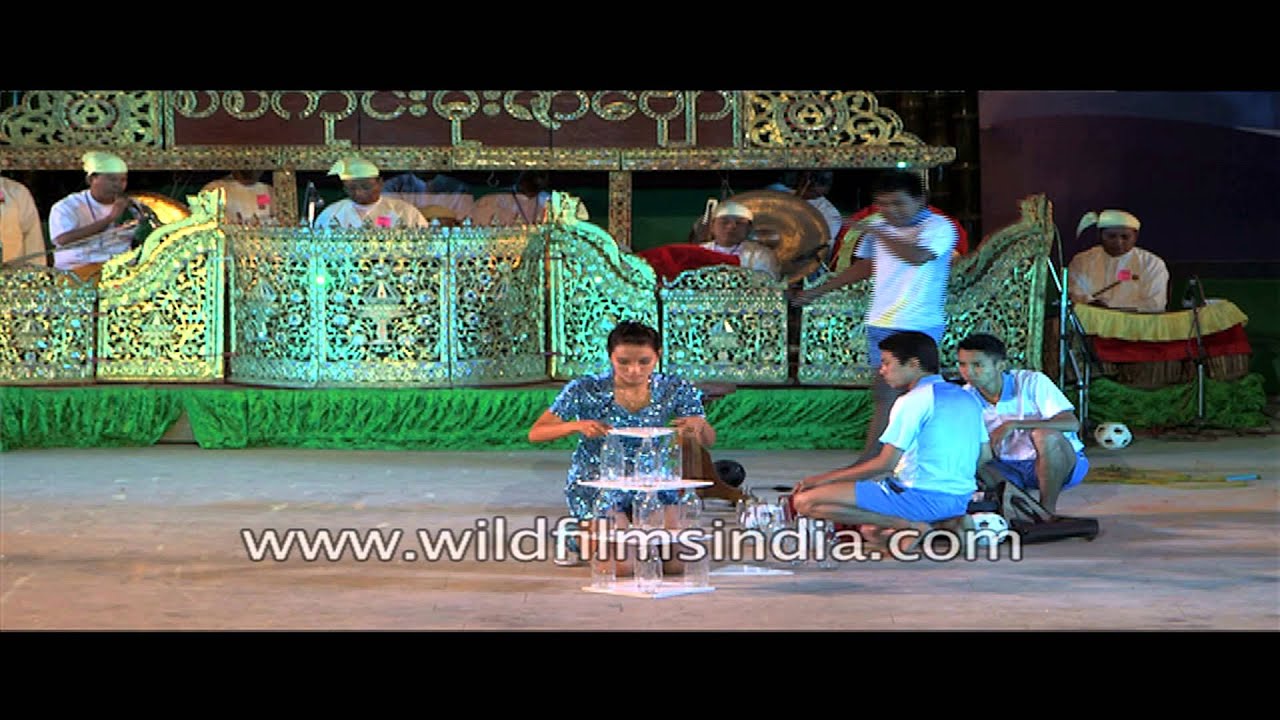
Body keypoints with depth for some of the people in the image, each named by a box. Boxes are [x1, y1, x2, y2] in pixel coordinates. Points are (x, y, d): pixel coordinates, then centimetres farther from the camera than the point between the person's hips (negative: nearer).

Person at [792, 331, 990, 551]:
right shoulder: (966, 397, 13)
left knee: (805, 501, -14)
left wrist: (823, 479, -7)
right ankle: (948, 522, 7)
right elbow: (985, 455, 18)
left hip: (921, 496, -9)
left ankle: (909, 524, -16)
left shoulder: (913, 400, -11)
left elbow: (885, 463, -14)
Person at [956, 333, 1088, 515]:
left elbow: (1072, 423, -27)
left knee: (1046, 435, -36)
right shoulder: (966, 397, -6)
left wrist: (1014, 425, -34)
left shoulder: (1031, 382, -17)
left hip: (1059, 464, -3)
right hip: (1007, 468, 3)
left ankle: (1047, 511, -21)